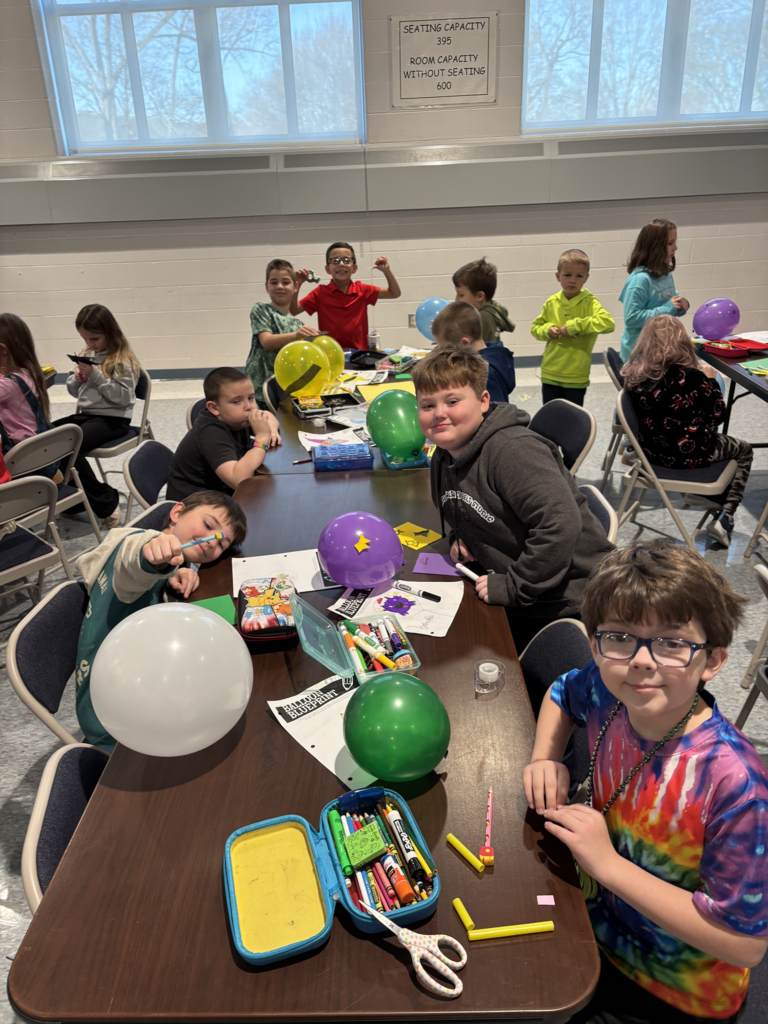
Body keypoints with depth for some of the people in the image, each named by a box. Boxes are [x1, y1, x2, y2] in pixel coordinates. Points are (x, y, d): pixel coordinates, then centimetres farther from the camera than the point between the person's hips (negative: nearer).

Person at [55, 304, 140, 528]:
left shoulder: (122, 360, -8)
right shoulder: (88, 354, 15)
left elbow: (122, 396, -17)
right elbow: (73, 390, 18)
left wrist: (96, 376, -21)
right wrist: (77, 378, -5)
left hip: (112, 418, -8)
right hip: (85, 414, 8)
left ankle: (107, 501, -13)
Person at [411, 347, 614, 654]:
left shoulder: (513, 451, -26)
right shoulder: (443, 460, 4)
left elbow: (560, 524, -35)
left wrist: (513, 587, -27)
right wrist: (459, 537, 4)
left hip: (565, 601, -8)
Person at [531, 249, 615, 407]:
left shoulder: (589, 303, -10)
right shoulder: (551, 303, 2)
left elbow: (608, 323, -25)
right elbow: (536, 327, 13)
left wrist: (575, 326, -27)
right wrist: (547, 330, -9)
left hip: (576, 378, -4)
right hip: (550, 375, 4)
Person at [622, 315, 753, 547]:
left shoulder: (634, 376, -10)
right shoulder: (691, 377, -24)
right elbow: (718, 414, -10)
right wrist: (710, 380, 3)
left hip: (652, 451, 6)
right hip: (690, 453, -6)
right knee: (744, 451, 24)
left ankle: (695, 491, 29)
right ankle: (725, 518, 14)